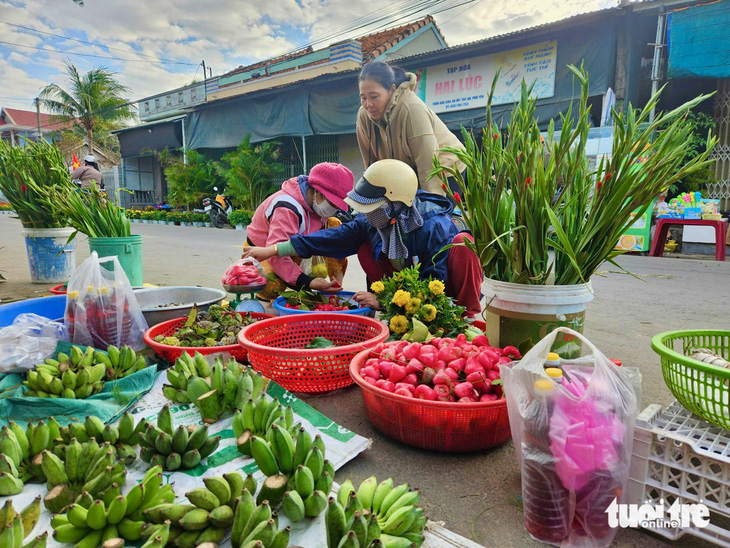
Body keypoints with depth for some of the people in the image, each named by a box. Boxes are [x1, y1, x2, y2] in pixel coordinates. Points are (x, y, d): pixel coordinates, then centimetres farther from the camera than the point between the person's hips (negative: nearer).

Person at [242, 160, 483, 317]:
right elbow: (333, 238, -11)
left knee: (462, 242, -35)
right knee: (365, 246, -12)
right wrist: (273, 250, -12)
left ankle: (469, 314, -17)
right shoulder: (371, 222, -13)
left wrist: (384, 301, -31)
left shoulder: (435, 227, -32)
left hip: (451, 286, -5)